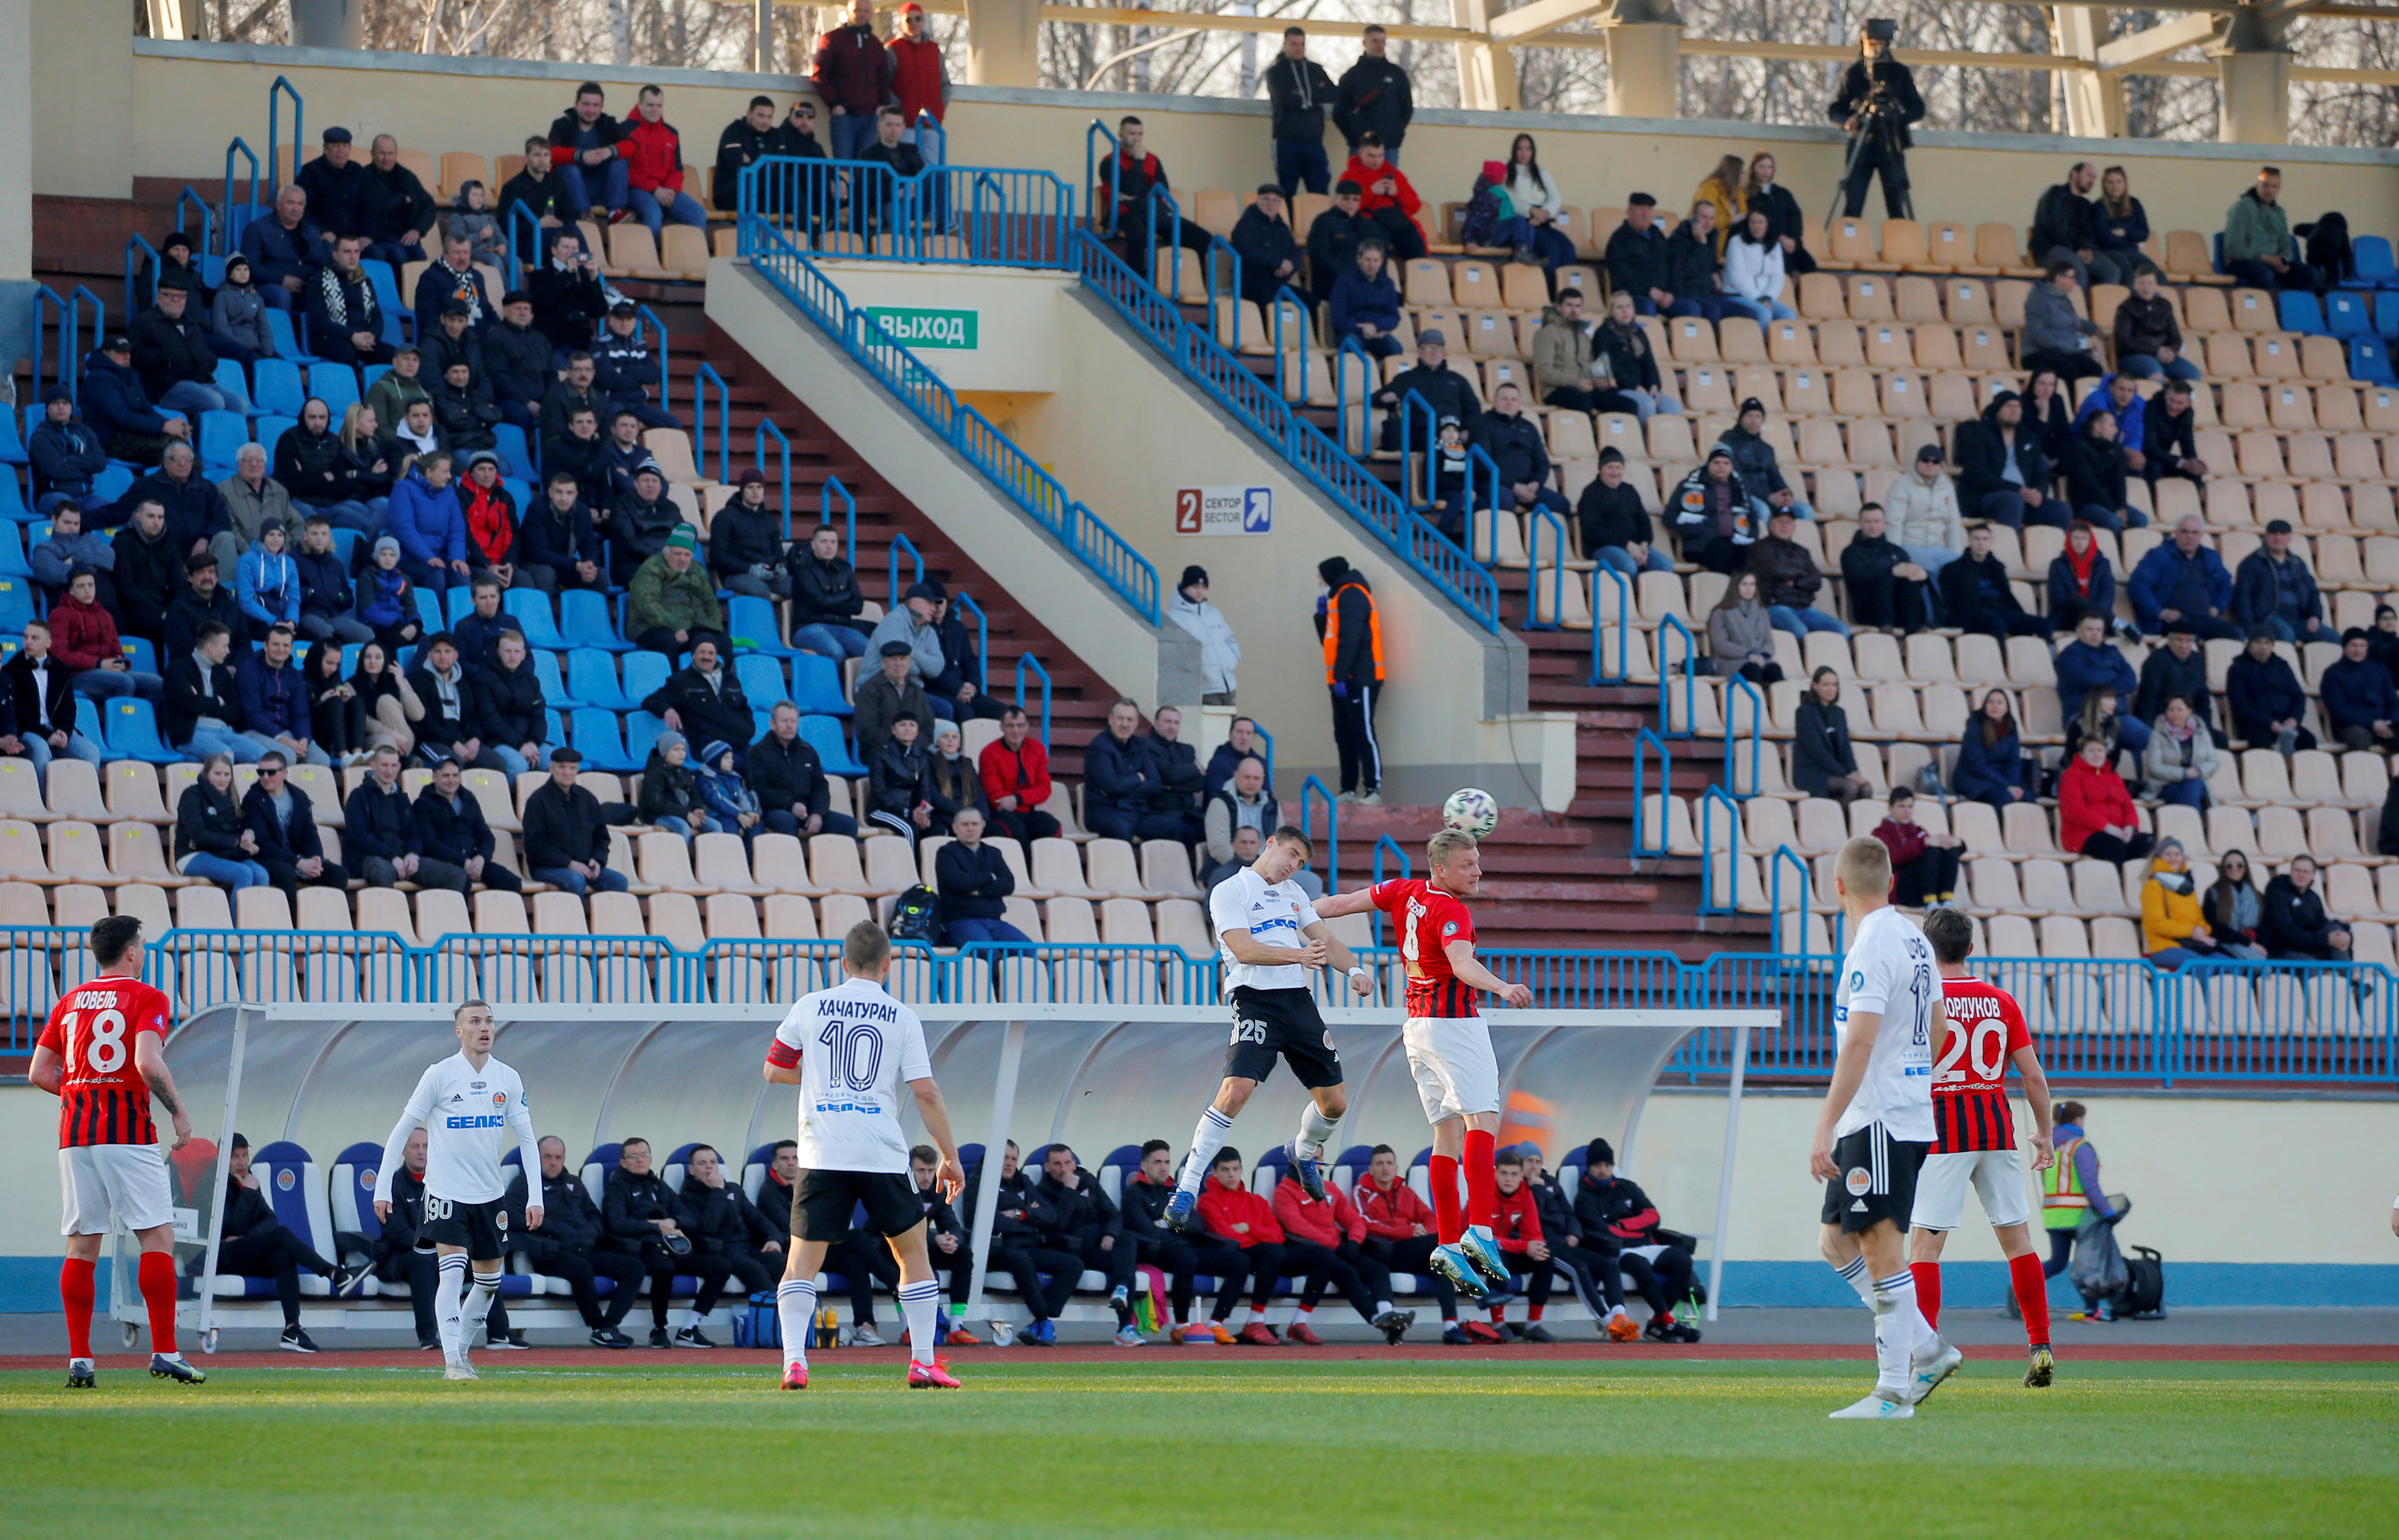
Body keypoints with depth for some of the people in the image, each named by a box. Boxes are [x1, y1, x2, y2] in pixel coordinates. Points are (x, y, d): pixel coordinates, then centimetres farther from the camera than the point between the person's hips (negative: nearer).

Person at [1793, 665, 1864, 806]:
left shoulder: (1839, 713, 16)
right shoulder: (1805, 712, -6)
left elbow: (1846, 747, 12)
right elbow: (1816, 749, -13)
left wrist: (1854, 772, -9)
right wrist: (1845, 774, -17)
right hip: (1811, 775, -6)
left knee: (1866, 789, -24)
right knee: (1851, 786, -32)